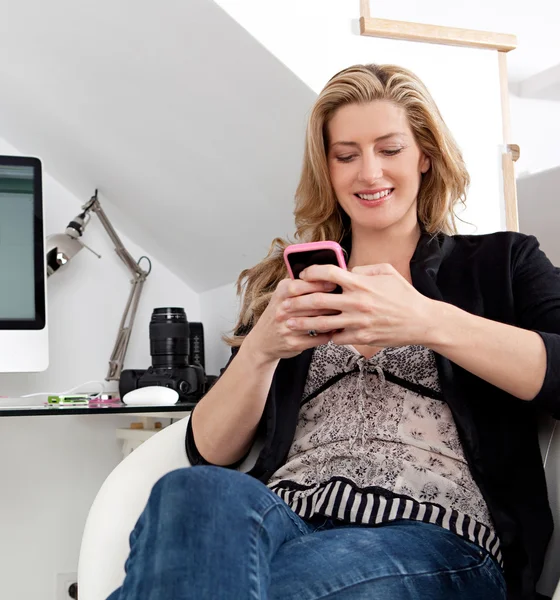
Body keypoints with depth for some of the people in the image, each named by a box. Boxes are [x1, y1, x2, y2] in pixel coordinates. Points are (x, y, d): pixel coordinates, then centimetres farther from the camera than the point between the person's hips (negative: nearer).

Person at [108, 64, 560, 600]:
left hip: (436, 537, -2)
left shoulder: (500, 263, 16)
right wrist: (260, 349, -4)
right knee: (200, 495, -33)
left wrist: (430, 323, -17)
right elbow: (209, 453, 14)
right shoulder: (291, 284, 22)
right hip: (282, 520, 3)